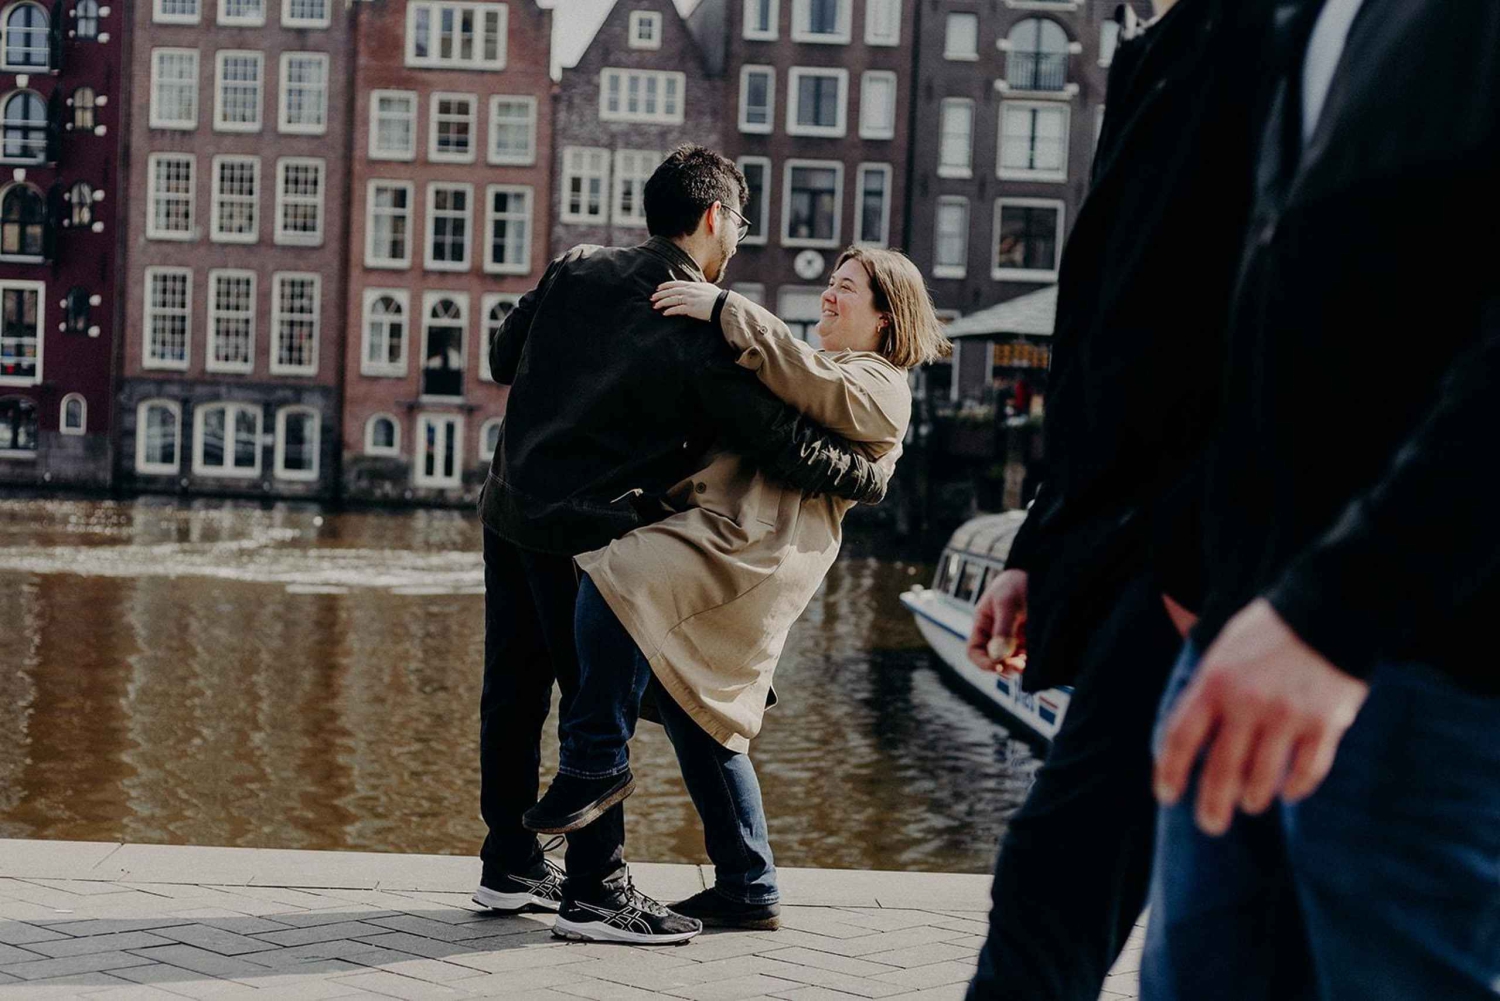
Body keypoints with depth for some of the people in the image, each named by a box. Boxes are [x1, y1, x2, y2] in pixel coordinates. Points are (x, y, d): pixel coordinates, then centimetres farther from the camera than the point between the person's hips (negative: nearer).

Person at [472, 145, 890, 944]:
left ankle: (511, 865, 23)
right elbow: (785, 446, -9)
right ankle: (595, 885, 4)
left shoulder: (576, 270, 4)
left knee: (514, 691, 13)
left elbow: (504, 359, 15)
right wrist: (870, 478, 8)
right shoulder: (706, 335, -13)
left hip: (510, 509, 7)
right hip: (586, 533, -7)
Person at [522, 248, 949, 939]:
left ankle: (595, 760, -17)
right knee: (697, 716, 9)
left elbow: (808, 384, -18)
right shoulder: (824, 370, 35)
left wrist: (725, 311, -19)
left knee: (613, 582, -28)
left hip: (755, 546, -10)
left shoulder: (876, 387, 3)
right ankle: (746, 890, 14)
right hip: (721, 536, 10)